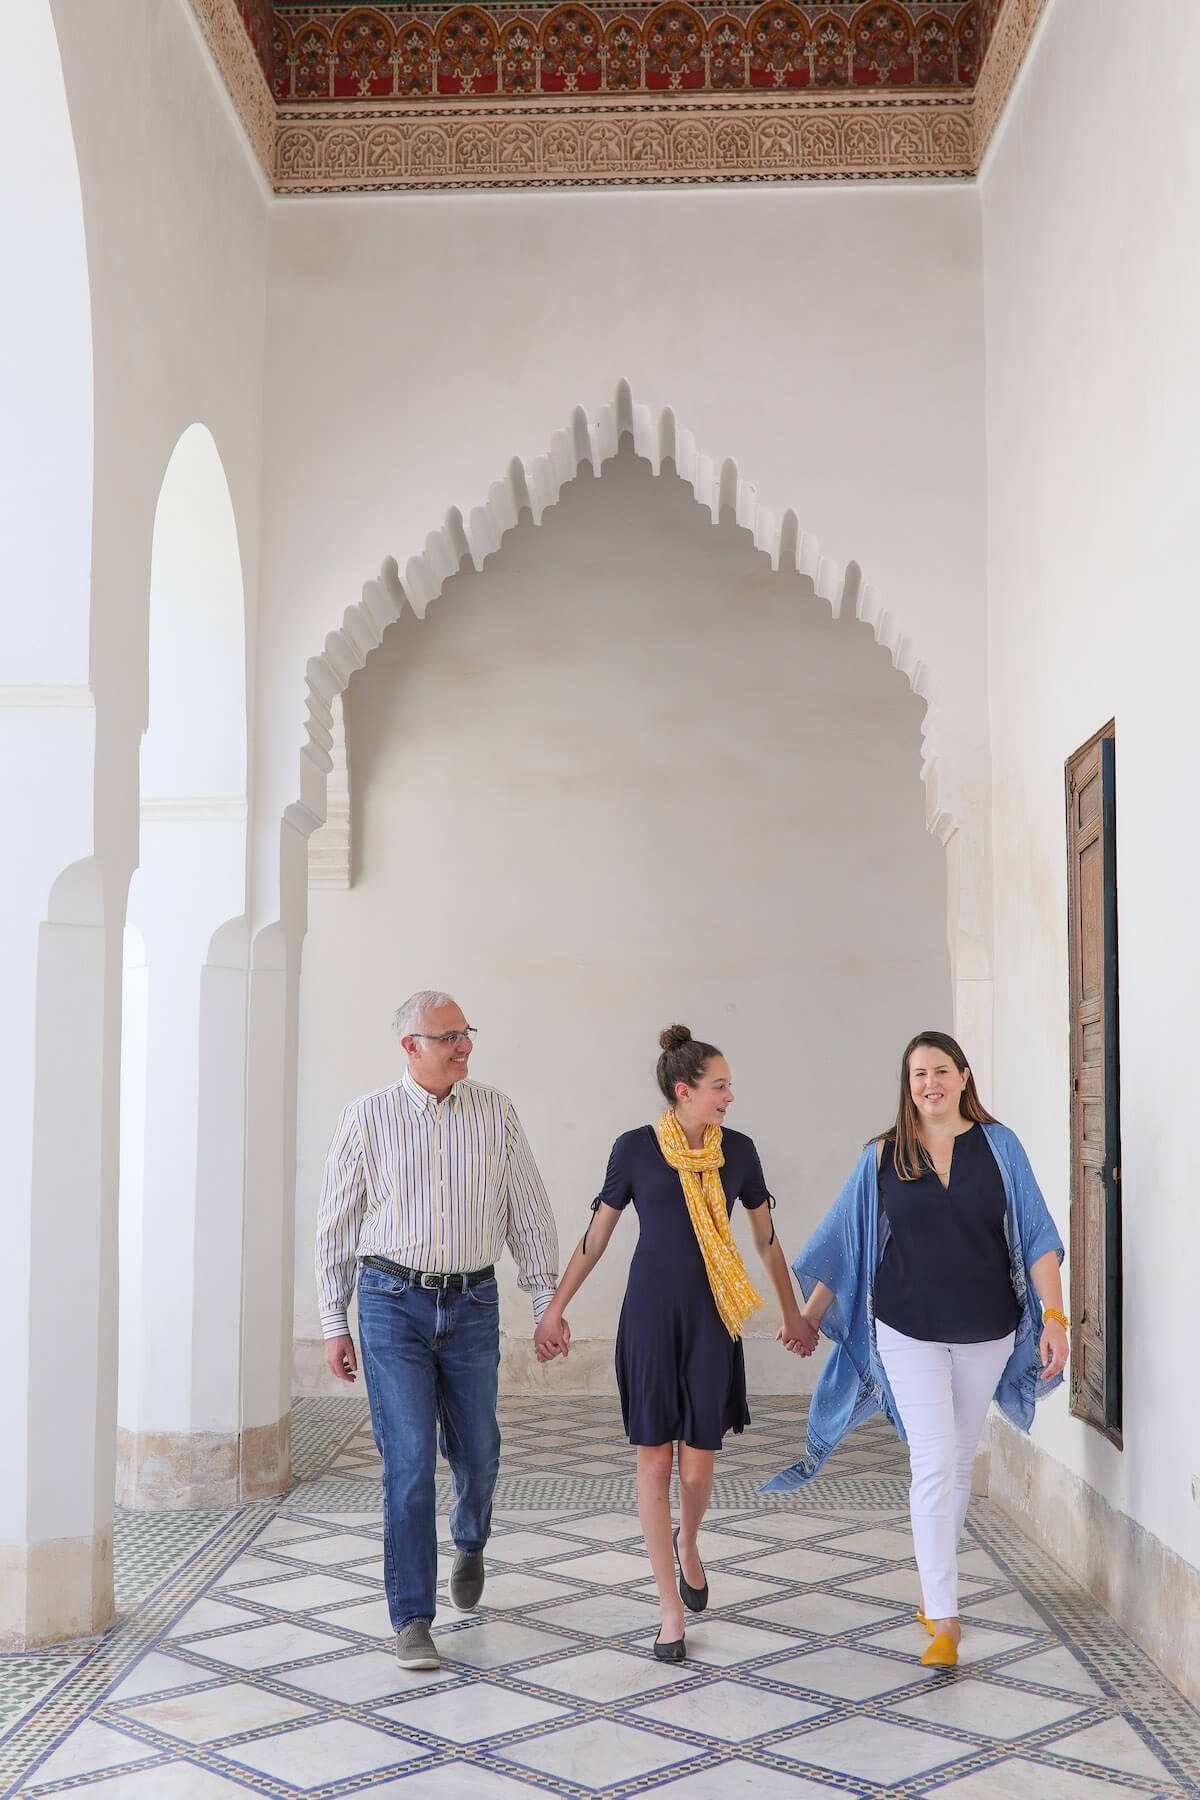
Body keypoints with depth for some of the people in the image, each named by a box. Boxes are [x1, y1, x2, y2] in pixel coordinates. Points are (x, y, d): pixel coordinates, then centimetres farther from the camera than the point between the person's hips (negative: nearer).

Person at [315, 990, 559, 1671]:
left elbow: (529, 1210, 7)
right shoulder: (369, 1117, -3)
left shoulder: (496, 1111, 3)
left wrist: (548, 1302, 4)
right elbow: (337, 1225, 2)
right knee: (409, 1459, -6)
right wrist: (334, 1325, 1)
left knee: (476, 1451, 11)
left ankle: (471, 1544, 44)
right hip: (394, 1304, -2)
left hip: (472, 1304, 2)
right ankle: (413, 1620, 2)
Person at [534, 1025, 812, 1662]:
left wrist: (792, 1315, 20)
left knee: (698, 1466, 1)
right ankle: (671, 1609, 13)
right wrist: (555, 1310, 7)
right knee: (654, 1461, 1)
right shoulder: (635, 1149, -3)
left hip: (711, 1318, 2)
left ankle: (687, 1543, 36)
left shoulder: (737, 1151, 3)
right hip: (650, 1312, -1)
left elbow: (766, 1237, 14)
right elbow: (596, 1234, 5)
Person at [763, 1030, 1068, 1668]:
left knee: (960, 1460, 13)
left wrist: (1053, 1315, -10)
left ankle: (933, 1581, 32)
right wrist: (807, 1316, 10)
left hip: (986, 1330, 1)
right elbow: (843, 1245, 8)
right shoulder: (883, 1157, 1)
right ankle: (944, 1620, -9)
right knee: (934, 1460, -10)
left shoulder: (998, 1146, 0)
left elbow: (1036, 1236, -1)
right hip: (909, 1332, -1)